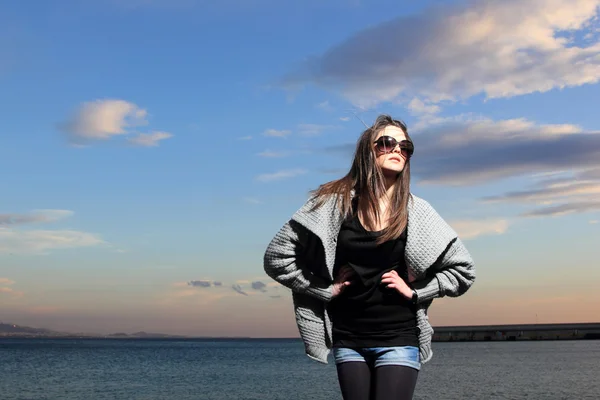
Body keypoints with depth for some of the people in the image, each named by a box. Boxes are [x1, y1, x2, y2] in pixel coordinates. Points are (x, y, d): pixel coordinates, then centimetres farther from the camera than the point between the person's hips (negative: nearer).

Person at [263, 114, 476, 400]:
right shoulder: (334, 202, -4)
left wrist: (414, 291, -5)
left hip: (398, 339, -1)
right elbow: (276, 257, -4)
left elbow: (463, 270, 5)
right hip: (348, 340, 1)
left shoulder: (416, 212, -1)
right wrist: (326, 289, -6)